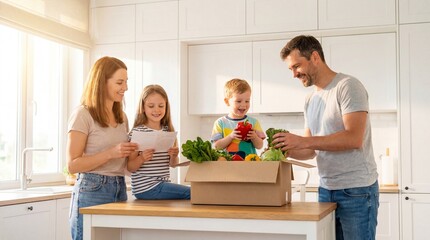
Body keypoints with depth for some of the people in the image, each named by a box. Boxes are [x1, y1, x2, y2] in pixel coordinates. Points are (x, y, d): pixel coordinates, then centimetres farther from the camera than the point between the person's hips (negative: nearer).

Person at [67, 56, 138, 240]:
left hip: (120, 190, 7)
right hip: (92, 191, -7)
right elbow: (72, 165, -12)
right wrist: (111, 153, -21)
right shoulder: (83, 115, -8)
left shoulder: (122, 117, 14)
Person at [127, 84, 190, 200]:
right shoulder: (137, 132, -9)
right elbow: (130, 167, -7)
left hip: (163, 184, 6)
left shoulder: (168, 131, 9)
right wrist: (142, 158, -27)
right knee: (192, 193, -15)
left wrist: (174, 156, -11)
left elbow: (173, 164, 11)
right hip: (145, 188, -6)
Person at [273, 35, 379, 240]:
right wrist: (286, 150, -3)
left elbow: (354, 139, -20)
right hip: (326, 190, 7)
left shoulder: (347, 86, -9)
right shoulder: (311, 101, 14)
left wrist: (302, 141, -21)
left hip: (357, 190, -7)